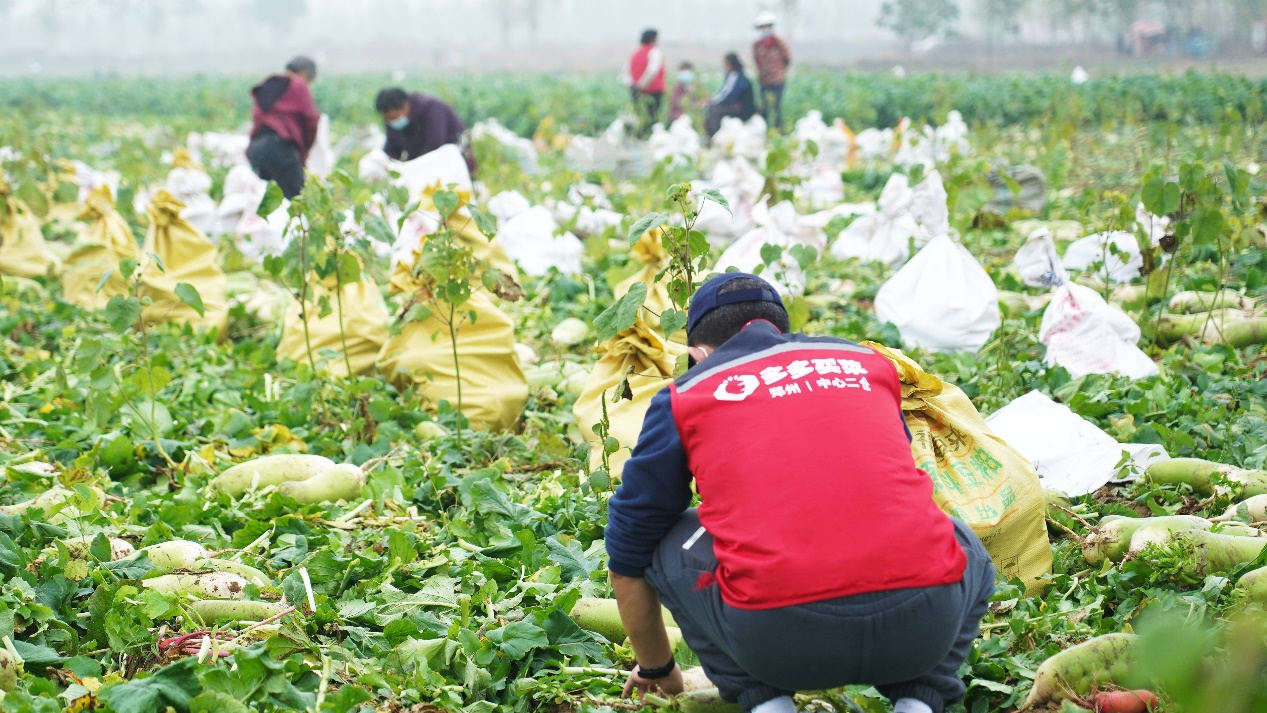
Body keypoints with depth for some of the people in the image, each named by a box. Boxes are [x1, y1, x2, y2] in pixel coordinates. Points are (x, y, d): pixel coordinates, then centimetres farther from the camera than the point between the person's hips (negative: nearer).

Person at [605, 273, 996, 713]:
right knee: (968, 552, 37)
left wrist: (656, 670, 45)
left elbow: (628, 559, 26)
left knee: (667, 544, 27)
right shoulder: (867, 363, 26)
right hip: (923, 626, 2)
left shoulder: (684, 396, 18)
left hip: (776, 639, -2)